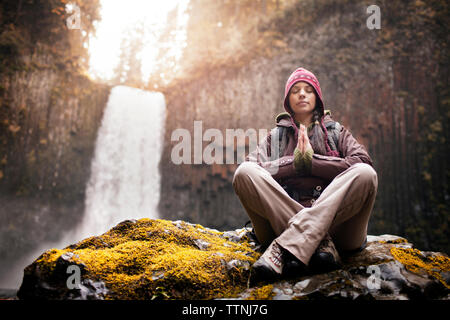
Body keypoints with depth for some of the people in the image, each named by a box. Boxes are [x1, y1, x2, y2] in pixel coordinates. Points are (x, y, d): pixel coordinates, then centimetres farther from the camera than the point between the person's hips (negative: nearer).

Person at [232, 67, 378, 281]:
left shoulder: (336, 131, 25)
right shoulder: (275, 136, 26)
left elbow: (363, 163, 3)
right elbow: (250, 166, 5)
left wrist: (313, 161, -2)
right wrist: (294, 163, -4)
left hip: (334, 219, 0)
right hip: (281, 220, 0)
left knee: (365, 174, -27)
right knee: (244, 172, -22)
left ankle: (284, 248, -39)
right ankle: (321, 244, -34)